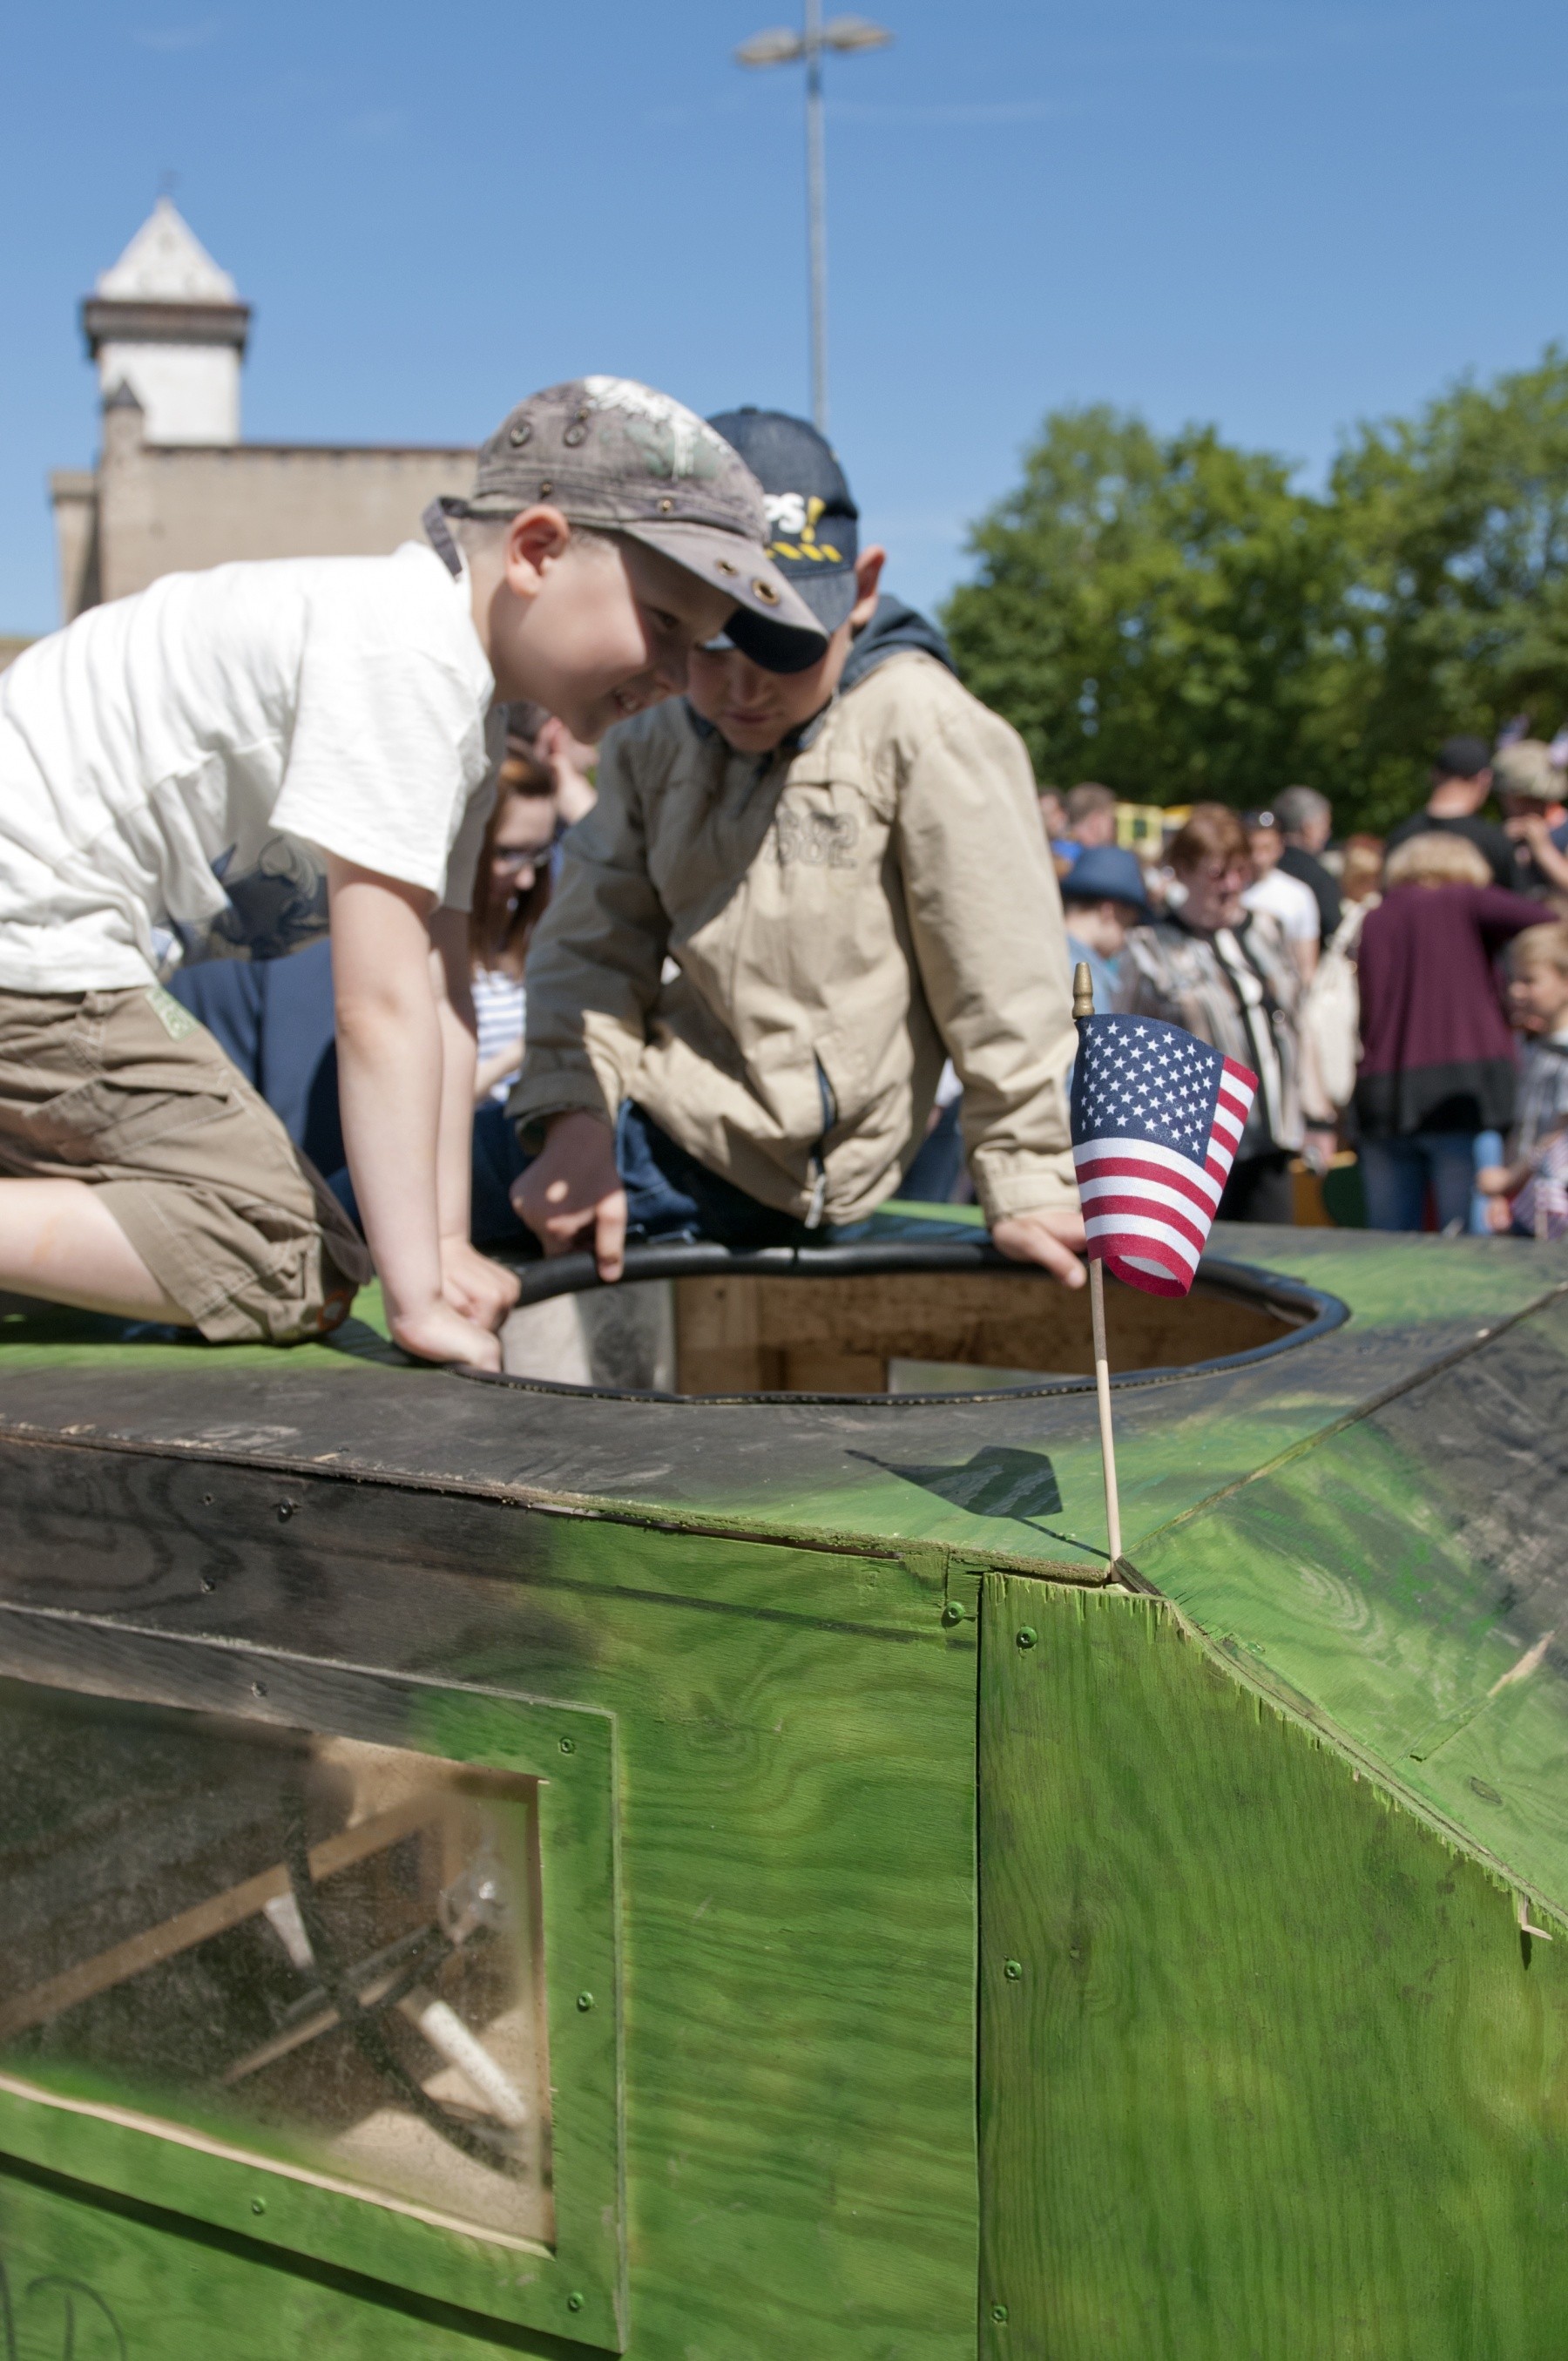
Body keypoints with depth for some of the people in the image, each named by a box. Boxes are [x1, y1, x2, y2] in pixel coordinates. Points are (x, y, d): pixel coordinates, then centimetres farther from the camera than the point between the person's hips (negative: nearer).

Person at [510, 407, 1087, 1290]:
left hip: (752, 1162, -7)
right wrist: (574, 1120, -14)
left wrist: (1028, 1179, -14)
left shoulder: (920, 727, -13)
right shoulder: (654, 745, 5)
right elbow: (596, 942, 1)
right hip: (651, 1118, 7)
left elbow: (1001, 972, -14)